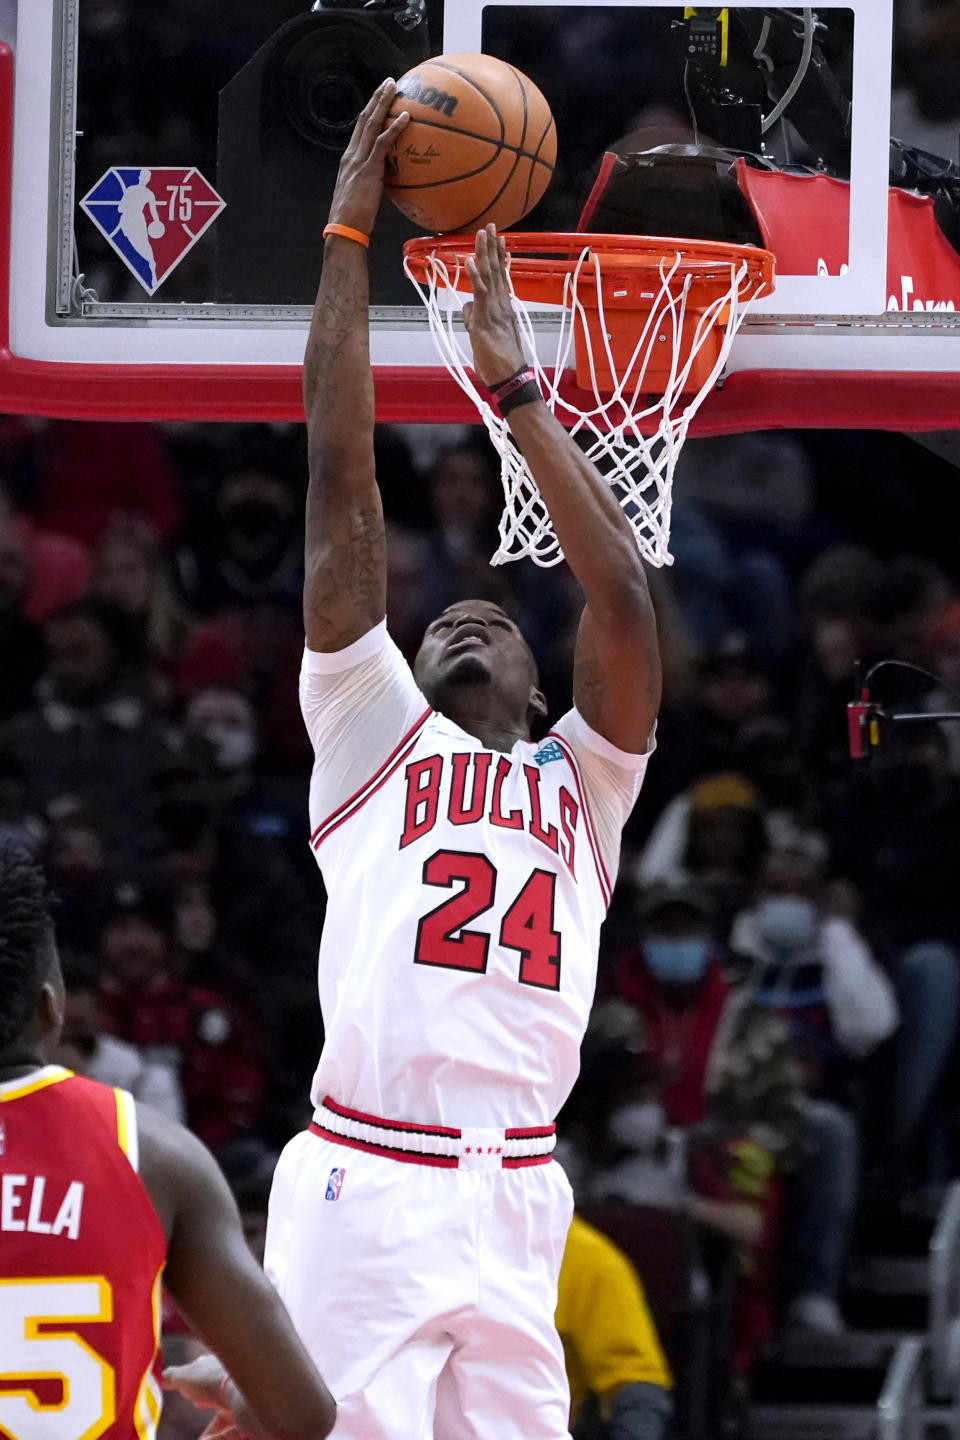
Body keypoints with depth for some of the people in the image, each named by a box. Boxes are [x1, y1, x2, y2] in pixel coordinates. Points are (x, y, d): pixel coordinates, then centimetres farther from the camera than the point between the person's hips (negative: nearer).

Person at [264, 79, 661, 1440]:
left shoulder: (581, 783, 22)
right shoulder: (372, 734, 17)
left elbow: (623, 597, 8)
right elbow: (342, 489, 12)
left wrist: (515, 384, 12)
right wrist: (349, 233, 12)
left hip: (516, 1204, 3)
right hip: (362, 1186, -3)